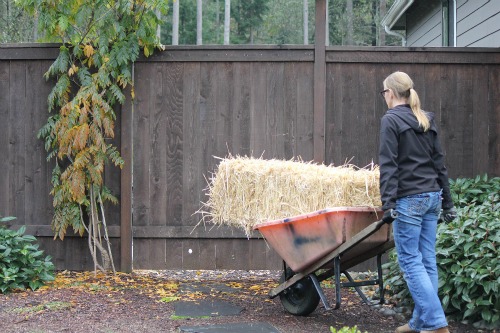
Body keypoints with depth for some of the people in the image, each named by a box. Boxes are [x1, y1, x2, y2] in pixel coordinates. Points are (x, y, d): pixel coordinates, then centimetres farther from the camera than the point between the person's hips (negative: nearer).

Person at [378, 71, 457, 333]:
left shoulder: (391, 120, -7)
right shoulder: (427, 120, 14)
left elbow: (388, 165, -14)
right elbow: (439, 162, 16)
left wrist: (388, 203, -17)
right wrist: (447, 201, 19)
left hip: (409, 199, -7)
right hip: (432, 196, 7)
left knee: (410, 262, -4)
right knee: (427, 261, 8)